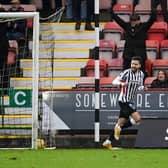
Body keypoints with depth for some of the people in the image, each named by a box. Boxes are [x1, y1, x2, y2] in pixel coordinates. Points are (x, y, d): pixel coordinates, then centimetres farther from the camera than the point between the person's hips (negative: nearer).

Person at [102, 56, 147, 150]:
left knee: (121, 122, 8)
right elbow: (114, 81, -14)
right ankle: (119, 128, 2)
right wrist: (121, 84, -35)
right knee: (137, 119, -17)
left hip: (130, 101, 7)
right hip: (124, 100, -7)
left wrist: (142, 87, -5)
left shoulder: (141, 74, 7)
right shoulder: (127, 73, -12)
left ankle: (108, 142, 14)